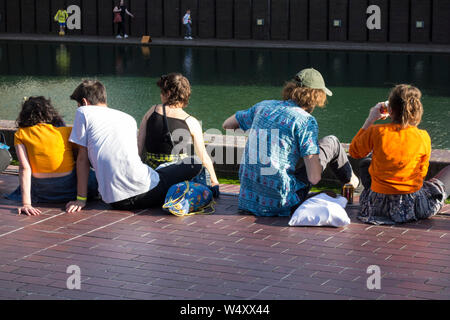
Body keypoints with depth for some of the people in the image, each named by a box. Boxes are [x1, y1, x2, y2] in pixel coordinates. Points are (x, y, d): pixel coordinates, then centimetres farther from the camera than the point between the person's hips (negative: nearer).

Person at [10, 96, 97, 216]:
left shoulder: (20, 135, 0)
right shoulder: (67, 131, 0)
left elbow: (24, 168, -11)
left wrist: (26, 204, -19)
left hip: (40, 195, 0)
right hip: (70, 192, 0)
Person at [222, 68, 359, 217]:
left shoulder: (264, 106, 7)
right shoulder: (306, 121, -11)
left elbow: (227, 125, 23)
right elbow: (314, 178, -14)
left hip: (248, 197, 6)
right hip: (279, 202, -6)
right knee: (331, 142, 10)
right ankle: (350, 180, 38)